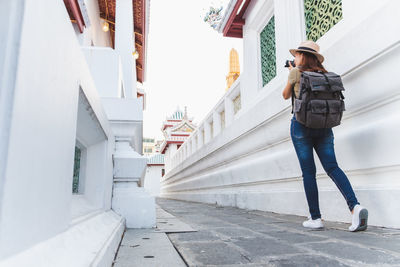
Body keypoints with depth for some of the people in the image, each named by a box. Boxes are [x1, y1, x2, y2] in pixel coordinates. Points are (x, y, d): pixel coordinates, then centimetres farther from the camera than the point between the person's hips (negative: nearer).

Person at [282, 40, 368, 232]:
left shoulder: (296, 72, -1)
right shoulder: (324, 74, 14)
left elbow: (286, 96, 12)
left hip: (301, 124, -5)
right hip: (324, 126, 5)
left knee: (308, 172, -1)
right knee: (332, 167, 0)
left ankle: (315, 218, 1)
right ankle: (355, 206, -19)